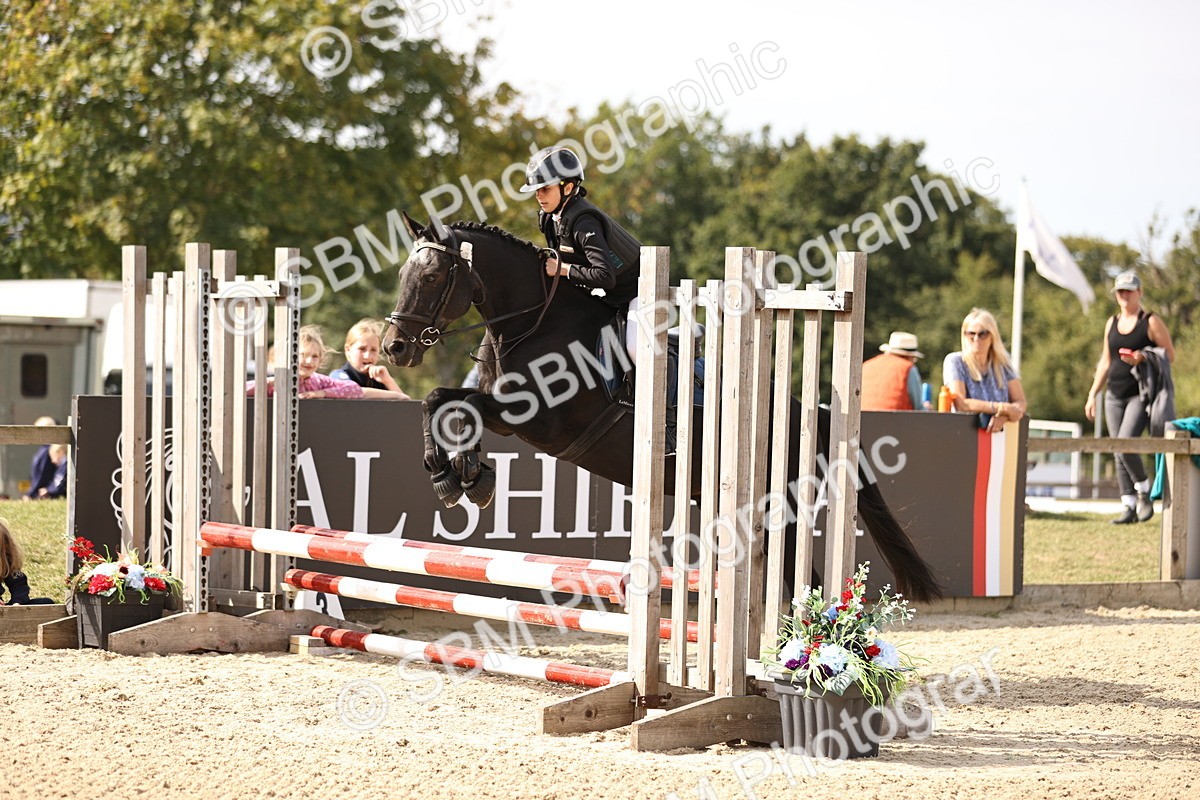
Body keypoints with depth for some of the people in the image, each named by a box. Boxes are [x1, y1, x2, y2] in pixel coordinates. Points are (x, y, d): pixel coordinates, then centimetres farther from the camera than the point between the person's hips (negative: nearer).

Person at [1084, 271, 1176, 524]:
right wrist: (1092, 394, 16)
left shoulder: (1151, 322, -3)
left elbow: (1170, 355, -4)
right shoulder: (1112, 323, 14)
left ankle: (1144, 492, -4)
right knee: (1119, 454, 3)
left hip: (1141, 394, -6)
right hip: (1115, 396, 6)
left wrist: (1144, 358, -20)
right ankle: (1129, 507, 8)